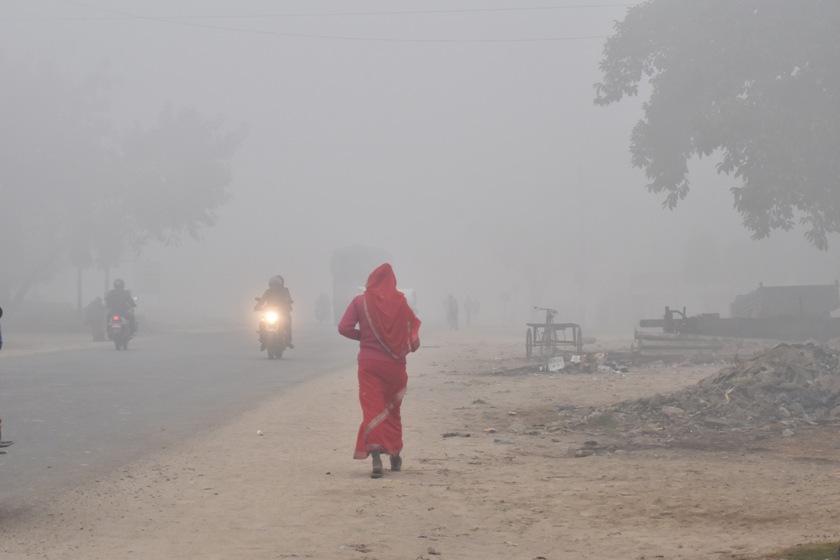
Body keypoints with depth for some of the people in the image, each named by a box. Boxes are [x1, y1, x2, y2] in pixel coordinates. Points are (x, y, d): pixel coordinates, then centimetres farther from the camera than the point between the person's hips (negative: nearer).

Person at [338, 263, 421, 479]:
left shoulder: (360, 301, -3)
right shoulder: (400, 302, -2)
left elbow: (344, 327, -8)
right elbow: (414, 325, -4)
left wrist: (363, 336, 9)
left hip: (369, 362, -2)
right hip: (395, 364, 2)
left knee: (372, 408, -6)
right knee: (393, 409, 19)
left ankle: (375, 455, -25)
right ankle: (395, 455, 29)